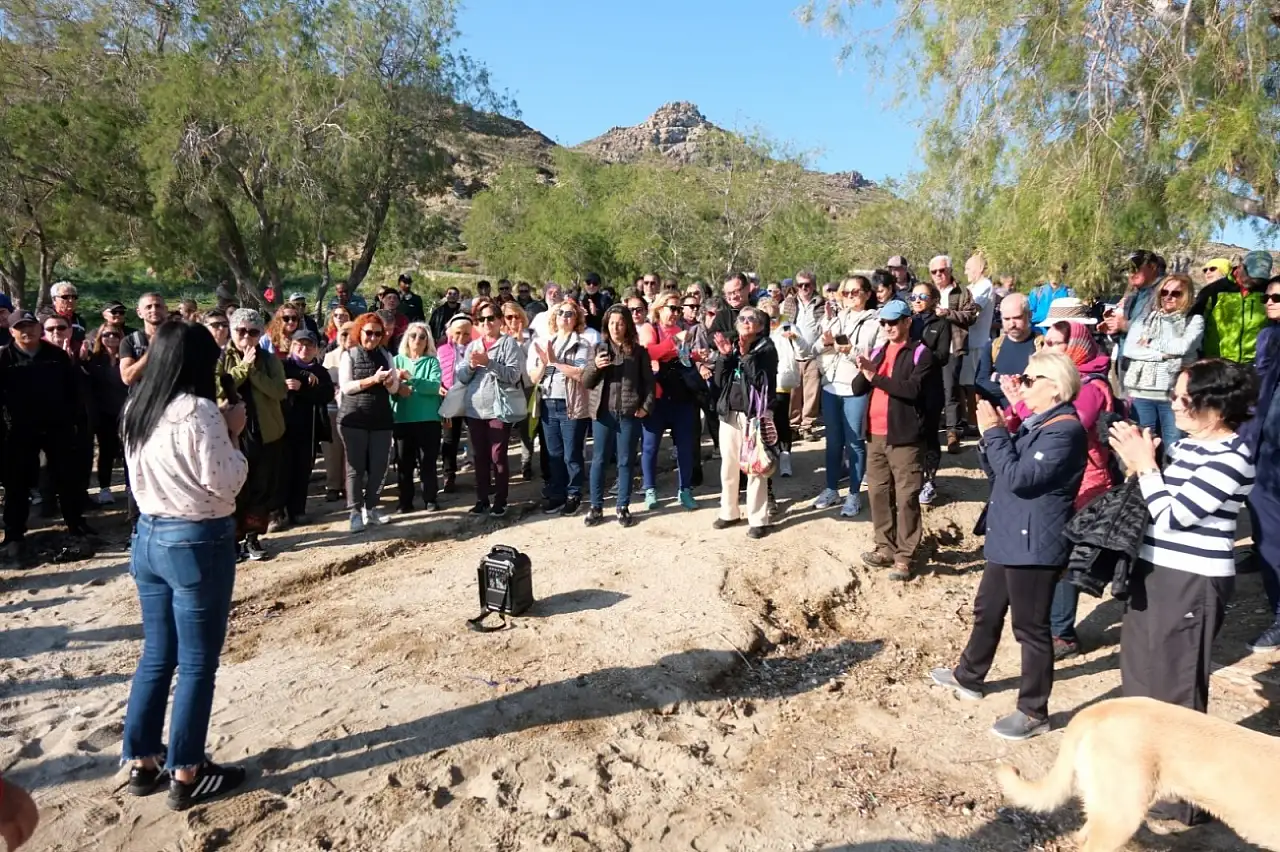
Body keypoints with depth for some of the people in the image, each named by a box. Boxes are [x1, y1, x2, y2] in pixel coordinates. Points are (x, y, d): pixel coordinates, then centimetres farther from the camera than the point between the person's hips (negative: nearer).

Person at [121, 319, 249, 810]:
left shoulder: (137, 409, 7)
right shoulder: (198, 411, -18)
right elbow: (224, 482, -17)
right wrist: (232, 434, -4)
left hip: (149, 535, 8)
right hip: (198, 542, -8)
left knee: (156, 656, 18)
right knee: (198, 662, 4)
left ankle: (142, 763, 28)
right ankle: (185, 775, 14)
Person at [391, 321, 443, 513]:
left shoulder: (432, 361, 2)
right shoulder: (398, 360, 8)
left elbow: (435, 385, -13)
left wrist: (411, 379, -21)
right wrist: (398, 389, -21)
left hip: (428, 419, -2)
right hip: (402, 419, 2)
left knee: (428, 461, 4)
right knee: (404, 462, 8)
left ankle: (431, 499, 14)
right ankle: (405, 500, 18)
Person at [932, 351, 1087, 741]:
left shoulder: (1065, 429, -19)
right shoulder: (1036, 422, 12)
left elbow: (1018, 477, -27)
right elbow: (1000, 469, 13)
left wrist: (993, 431, -18)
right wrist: (992, 433, -2)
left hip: (1033, 544, -10)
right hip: (1009, 537, 10)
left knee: (1030, 628, 1)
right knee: (986, 610, 22)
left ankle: (1033, 712, 15)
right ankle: (968, 678, 40)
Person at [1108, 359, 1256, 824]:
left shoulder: (1229, 459, -19)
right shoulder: (1188, 443, 7)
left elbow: (1173, 515, -20)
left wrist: (1145, 466, -12)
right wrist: (1139, 461, -2)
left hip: (1193, 584, -9)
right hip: (1156, 571, 9)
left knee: (1176, 685, 4)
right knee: (1140, 675, 21)